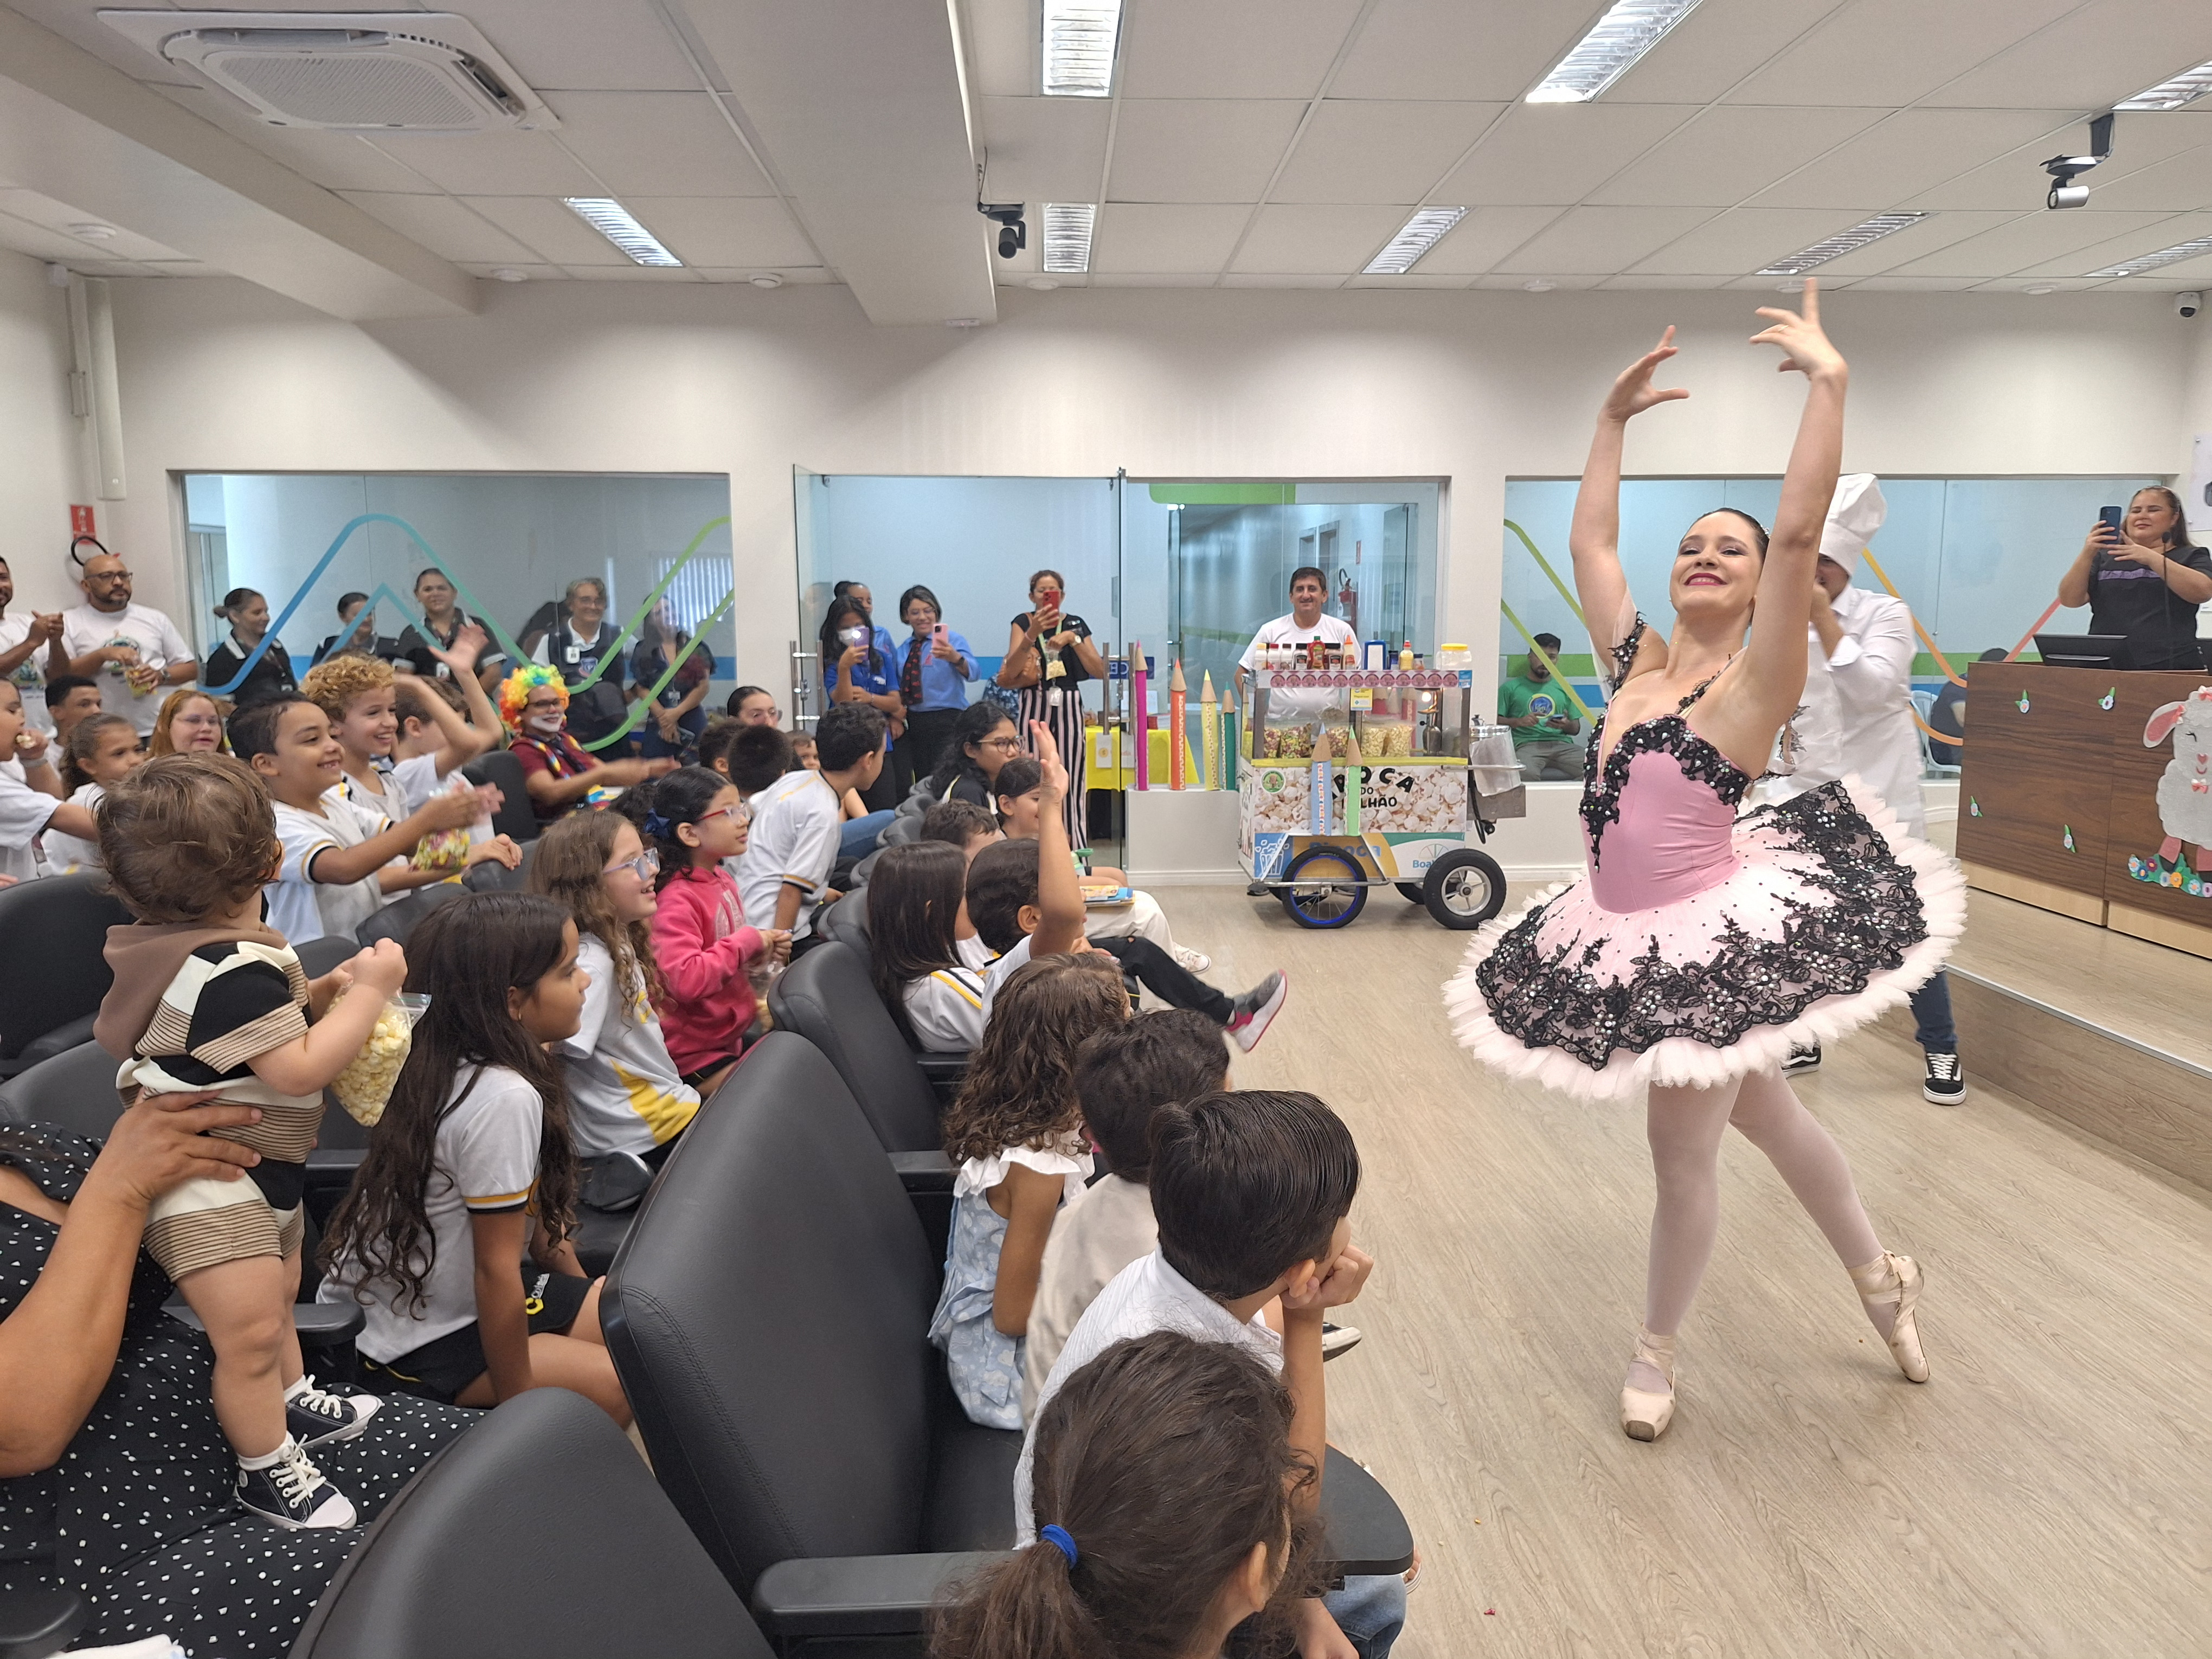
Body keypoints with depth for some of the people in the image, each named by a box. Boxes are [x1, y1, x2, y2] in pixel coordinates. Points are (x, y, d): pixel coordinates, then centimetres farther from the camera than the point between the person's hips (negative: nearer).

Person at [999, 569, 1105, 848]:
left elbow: (1100, 671, 1)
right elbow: (1010, 673, -10)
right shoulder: (1023, 622, 4)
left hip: (1068, 708, 1)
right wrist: (1033, 633, -22)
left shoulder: (1075, 624, 9)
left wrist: (1073, 639, -9)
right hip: (1034, 707, -1)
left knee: (1070, 783, -3)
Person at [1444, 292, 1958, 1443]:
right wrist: (1614, 415, 17)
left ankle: (1657, 1353, 29)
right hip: (1626, 939, 7)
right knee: (1766, 1116, 22)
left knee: (1683, 1155, 7)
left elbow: (1801, 530, -23)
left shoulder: (1756, 680, -11)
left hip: (1714, 937, -7)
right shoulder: (1634, 658, 6)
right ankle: (1880, 1275, 45)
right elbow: (1589, 539, 14)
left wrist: (1829, 383, -21)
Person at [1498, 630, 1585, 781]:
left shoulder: (1564, 689, 26)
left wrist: (1567, 725, 0)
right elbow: (1496, 721, 7)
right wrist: (1519, 721, -11)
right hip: (1527, 744, -4)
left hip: (1562, 743, 4)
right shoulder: (1510, 688, 15)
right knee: (1525, 773, -40)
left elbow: (1576, 728, 24)